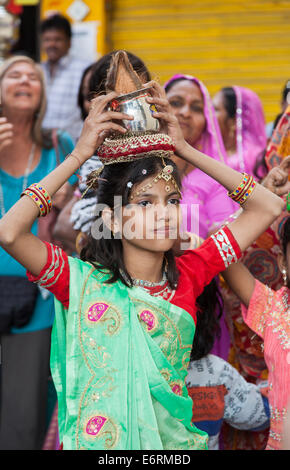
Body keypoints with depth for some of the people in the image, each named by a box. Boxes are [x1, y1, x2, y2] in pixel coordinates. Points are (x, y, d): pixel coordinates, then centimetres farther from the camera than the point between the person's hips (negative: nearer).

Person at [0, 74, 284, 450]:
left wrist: (184, 148, -7)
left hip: (171, 440, 2)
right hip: (98, 438, -2)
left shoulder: (188, 275, -4)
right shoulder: (83, 282, -12)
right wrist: (80, 154, -21)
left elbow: (269, 207, -2)